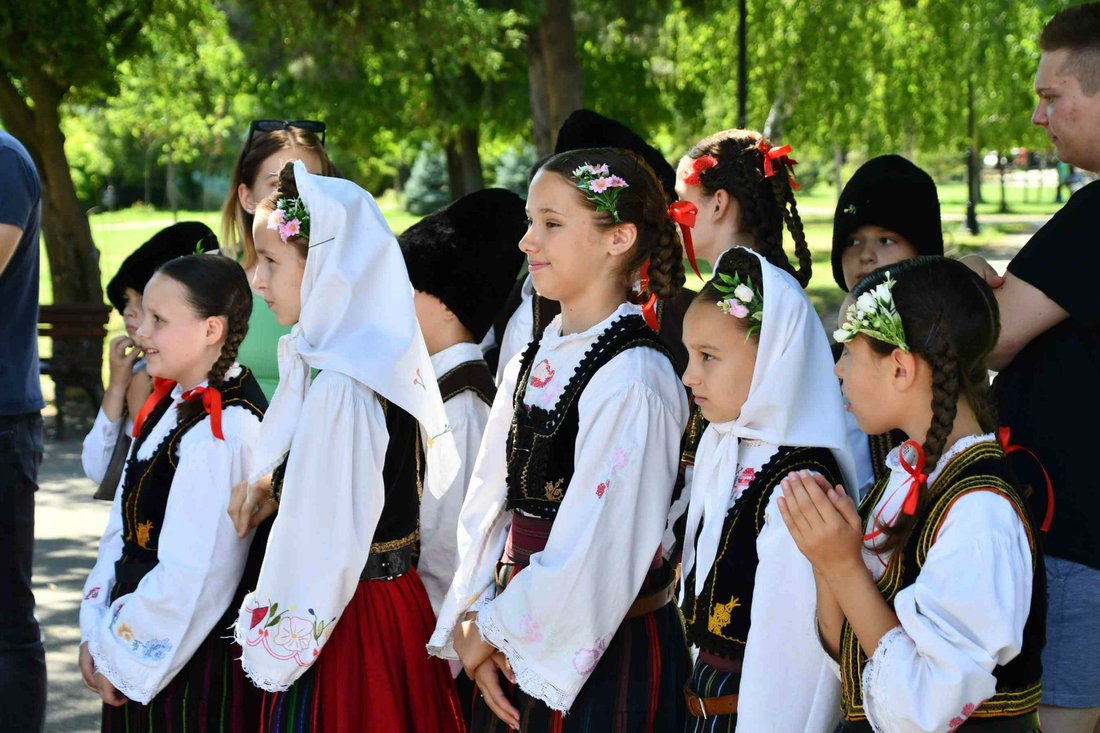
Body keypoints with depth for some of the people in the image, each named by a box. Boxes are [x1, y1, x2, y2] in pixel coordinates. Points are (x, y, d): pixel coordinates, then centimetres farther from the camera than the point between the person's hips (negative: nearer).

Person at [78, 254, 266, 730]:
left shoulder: (223, 433, -21)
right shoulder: (172, 405, 7)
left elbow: (192, 575, -23)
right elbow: (122, 527, 10)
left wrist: (122, 654, -13)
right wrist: (97, 632, 5)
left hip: (195, 664, -8)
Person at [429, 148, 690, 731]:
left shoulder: (633, 379, -18)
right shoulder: (533, 360, 6)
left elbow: (595, 551, -20)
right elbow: (489, 498, 8)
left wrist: (489, 629, -10)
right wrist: (474, 618, -4)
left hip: (605, 654, -7)